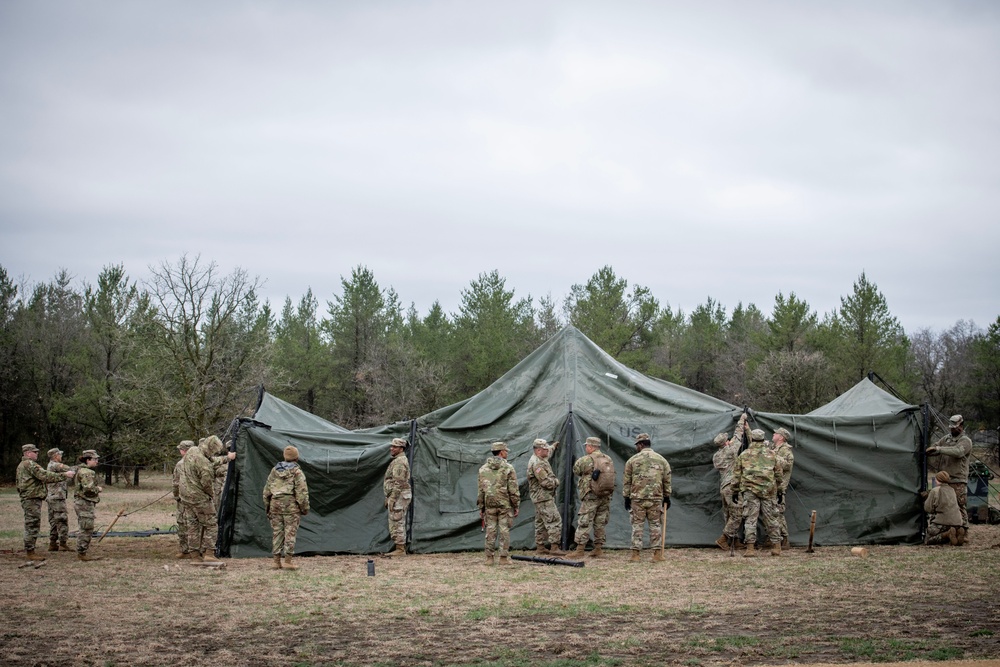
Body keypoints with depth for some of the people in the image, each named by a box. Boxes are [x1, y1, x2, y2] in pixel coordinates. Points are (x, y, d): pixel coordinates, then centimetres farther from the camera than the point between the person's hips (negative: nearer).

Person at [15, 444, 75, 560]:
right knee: (32, 526, -8)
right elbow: (45, 476, -22)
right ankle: (31, 553, -7)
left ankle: (29, 551, 19)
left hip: (26, 499, 11)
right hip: (32, 499, -11)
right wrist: (64, 475, -20)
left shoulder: (21, 465, 19)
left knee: (30, 527, 15)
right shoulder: (30, 464, -15)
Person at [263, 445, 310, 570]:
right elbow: (302, 492, -8)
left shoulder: (274, 471, 11)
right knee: (290, 533, -2)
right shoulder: (297, 472, -4)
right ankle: (288, 561, -5)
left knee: (277, 533, 9)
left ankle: (276, 561, 10)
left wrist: (267, 507, 22)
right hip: (291, 505, -4)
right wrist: (305, 508, 2)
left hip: (275, 504, 5)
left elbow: (267, 490, 14)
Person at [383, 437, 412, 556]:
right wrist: (388, 498, 23)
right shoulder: (396, 460, 19)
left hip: (399, 496, -11)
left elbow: (398, 483, -21)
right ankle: (401, 548, 16)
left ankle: (400, 550, -7)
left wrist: (391, 499, -22)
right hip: (399, 496, 11)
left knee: (397, 523, -9)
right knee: (398, 524, 13)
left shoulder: (399, 462, -15)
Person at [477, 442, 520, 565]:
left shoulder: (483, 469, 5)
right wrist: (516, 505, 0)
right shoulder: (508, 468, -6)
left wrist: (481, 507, 13)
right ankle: (504, 557, 2)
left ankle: (489, 558, 7)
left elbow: (481, 490, 7)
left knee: (490, 530, 7)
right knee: (504, 530, 2)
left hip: (489, 504, 3)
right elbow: (513, 490, -7)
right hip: (505, 504, -3)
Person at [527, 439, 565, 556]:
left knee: (541, 523, 13)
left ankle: (540, 547, 17)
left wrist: (554, 446, 54)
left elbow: (547, 453, 38)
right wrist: (556, 481, -4)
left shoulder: (539, 460, 12)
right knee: (554, 521, -12)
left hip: (539, 498, 11)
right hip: (544, 497, -11)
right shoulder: (537, 464, -21)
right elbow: (547, 482, -24)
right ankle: (554, 548, -14)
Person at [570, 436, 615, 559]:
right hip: (606, 497, 6)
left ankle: (580, 550, -5)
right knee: (601, 523, 12)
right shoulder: (609, 459, 9)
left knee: (584, 523, -3)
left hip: (591, 497, -6)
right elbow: (612, 476, 15)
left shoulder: (586, 460, -11)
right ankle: (599, 549, 15)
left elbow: (576, 470, 2)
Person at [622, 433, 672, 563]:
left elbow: (626, 481, 3)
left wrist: (627, 498, 10)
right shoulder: (661, 460, 7)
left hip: (637, 498, -1)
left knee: (637, 525, 3)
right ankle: (657, 553, 3)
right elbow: (667, 481, 11)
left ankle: (636, 554, 1)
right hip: (656, 498, 1)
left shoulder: (632, 460, 1)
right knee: (655, 525, 6)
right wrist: (667, 497, 19)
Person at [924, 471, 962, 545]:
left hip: (943, 523, -7)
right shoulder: (952, 490, 14)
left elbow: (928, 508, -4)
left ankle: (947, 534, -21)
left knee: (927, 540, 2)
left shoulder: (935, 491, -5)